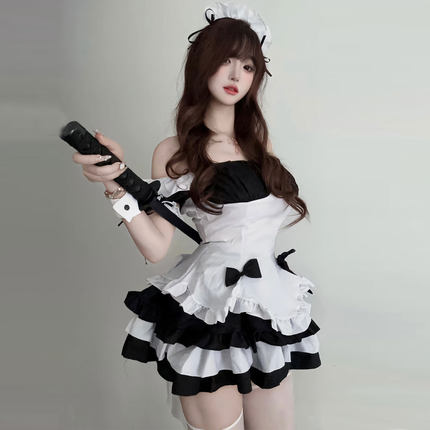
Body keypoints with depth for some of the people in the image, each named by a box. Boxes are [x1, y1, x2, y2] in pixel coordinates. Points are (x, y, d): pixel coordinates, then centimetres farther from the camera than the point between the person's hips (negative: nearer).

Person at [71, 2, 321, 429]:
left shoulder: (258, 138, 10)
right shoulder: (175, 151, -3)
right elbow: (156, 248, -11)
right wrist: (116, 185, -20)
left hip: (269, 302, 5)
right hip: (210, 309, -5)